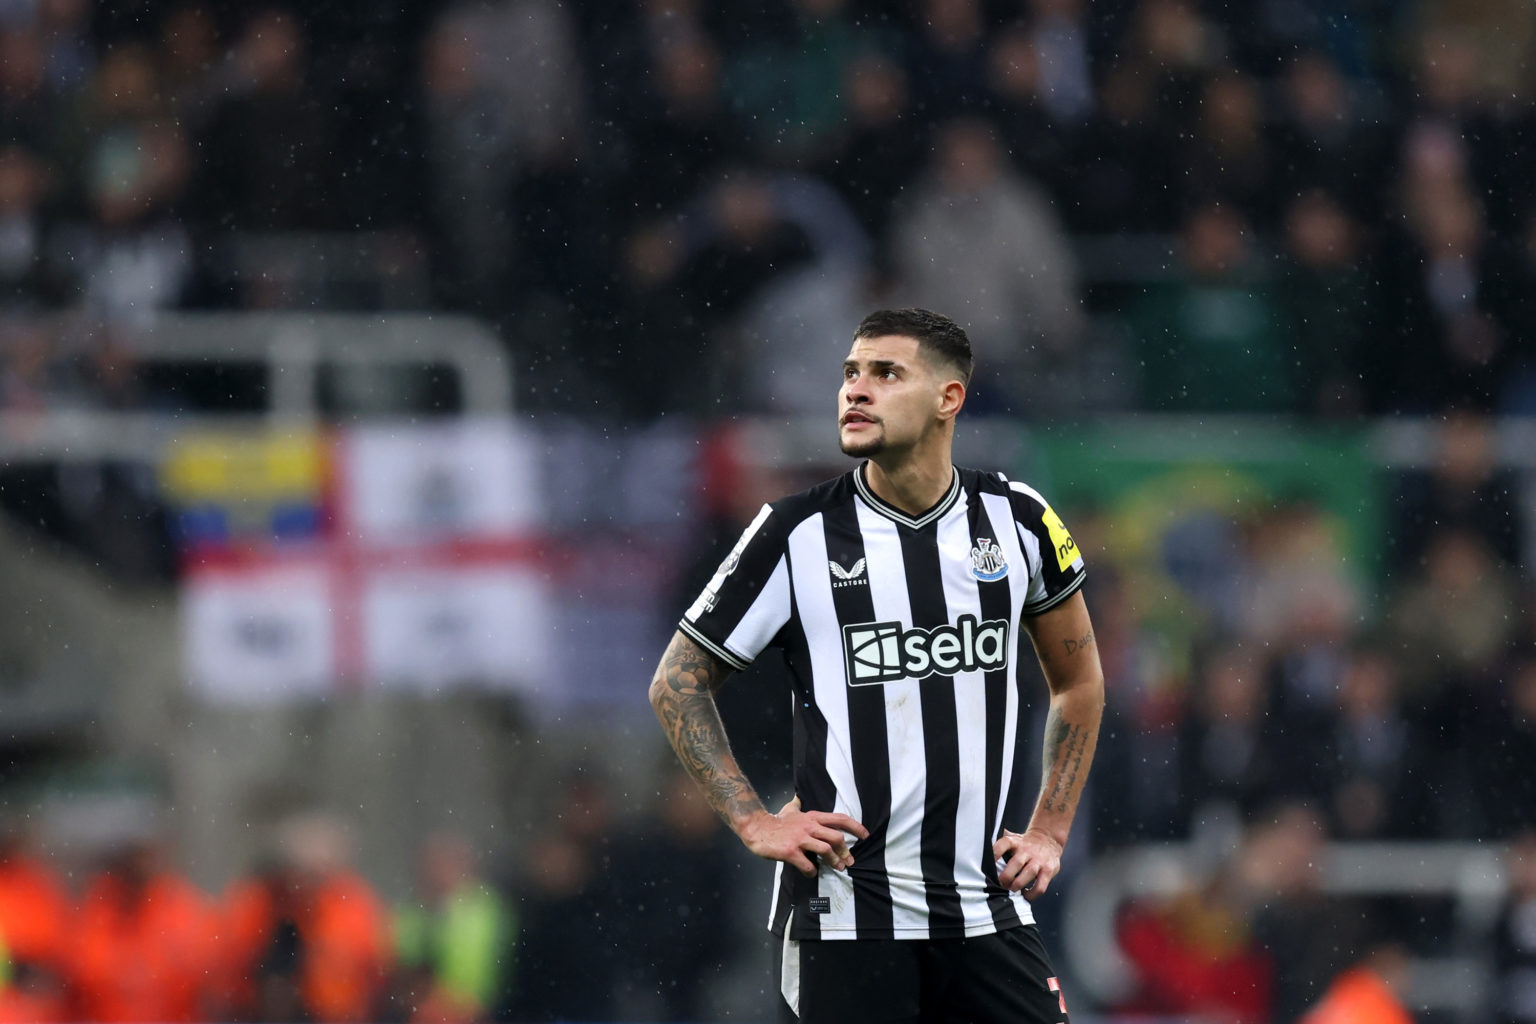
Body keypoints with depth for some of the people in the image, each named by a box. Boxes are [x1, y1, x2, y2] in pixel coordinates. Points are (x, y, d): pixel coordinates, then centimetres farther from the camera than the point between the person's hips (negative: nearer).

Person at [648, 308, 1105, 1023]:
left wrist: (1049, 831, 12)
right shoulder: (798, 534, -3)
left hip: (988, 905, 2)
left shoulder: (1016, 521, 5)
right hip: (844, 911, -2)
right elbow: (677, 683, 6)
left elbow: (1078, 680, 21)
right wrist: (753, 822, -2)